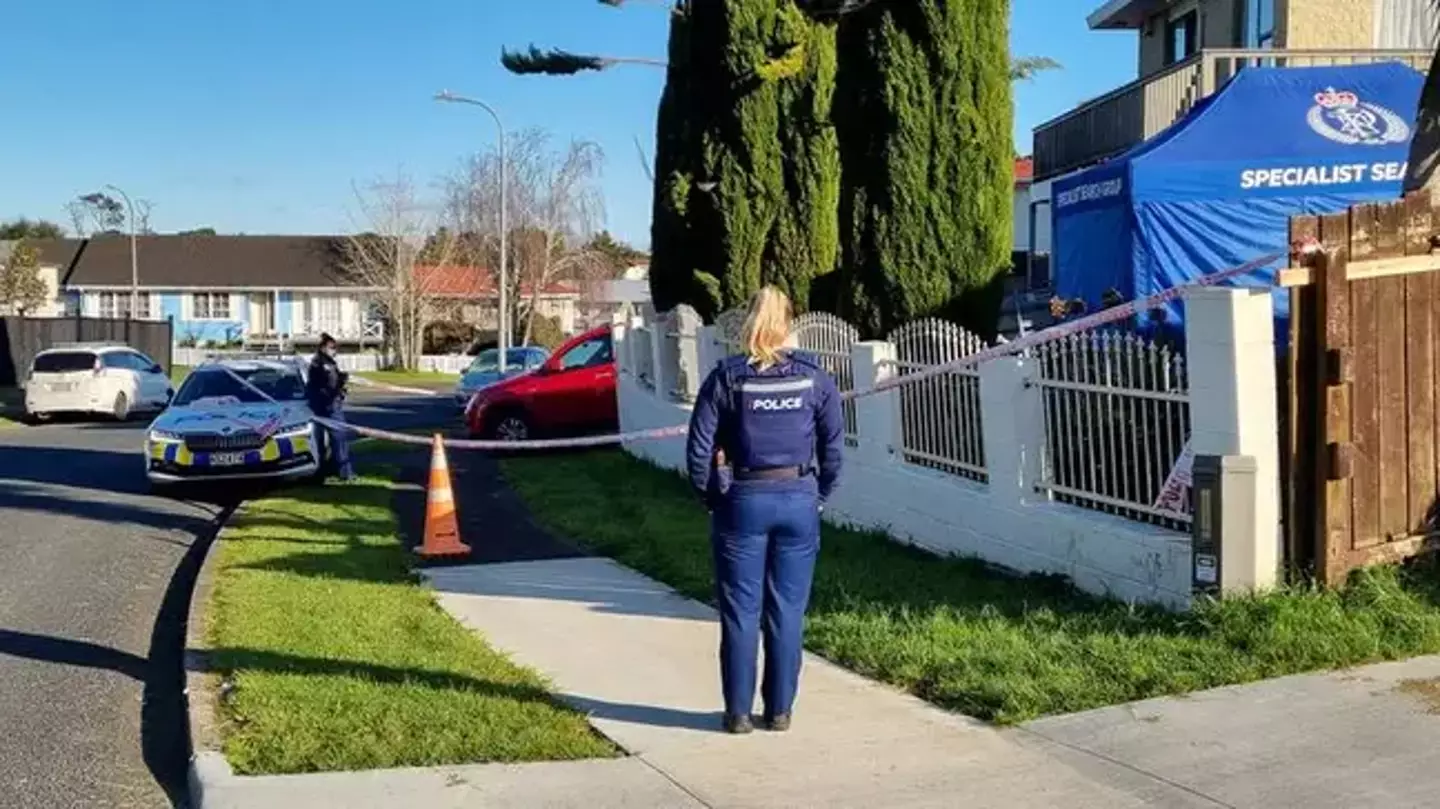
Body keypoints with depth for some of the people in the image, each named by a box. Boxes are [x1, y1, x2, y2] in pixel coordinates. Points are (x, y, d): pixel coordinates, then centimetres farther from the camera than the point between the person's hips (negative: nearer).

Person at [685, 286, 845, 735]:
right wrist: (821, 495, 12)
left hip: (742, 501, -1)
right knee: (788, 611, 9)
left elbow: (699, 447, -5)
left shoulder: (726, 378, -5)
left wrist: (711, 497, 7)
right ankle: (779, 710, 16)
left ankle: (738, 712, 13)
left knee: (740, 612, 7)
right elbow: (834, 443, 1)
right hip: (799, 500, 2)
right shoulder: (813, 376, 0)